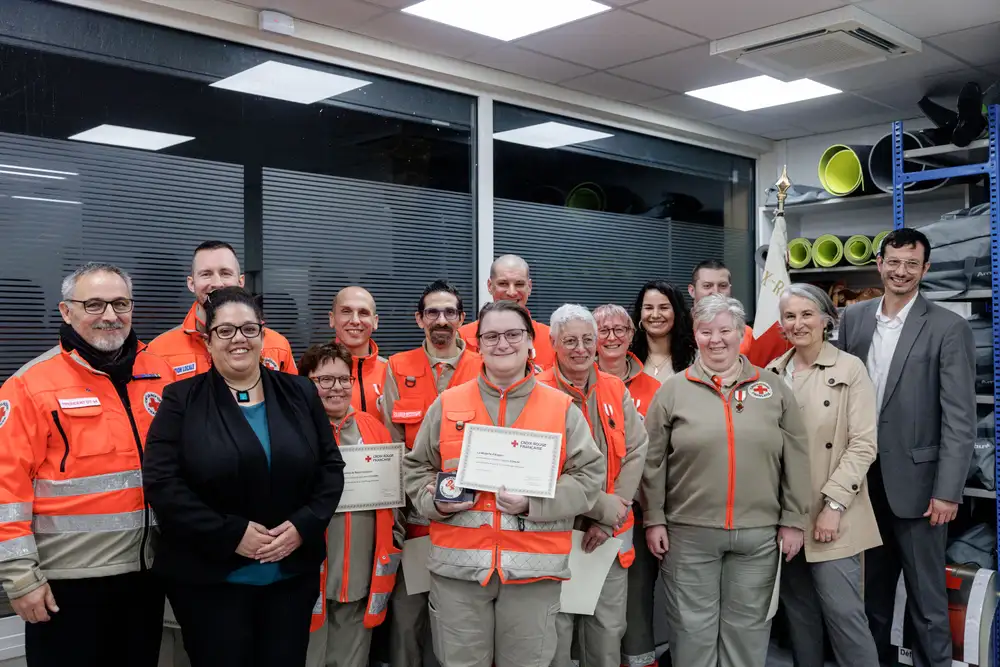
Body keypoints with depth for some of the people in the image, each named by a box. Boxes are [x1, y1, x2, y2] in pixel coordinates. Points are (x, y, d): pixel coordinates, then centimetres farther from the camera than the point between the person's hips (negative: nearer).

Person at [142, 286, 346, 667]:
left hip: (293, 573, 3)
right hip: (208, 577, -2)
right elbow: (161, 483, -11)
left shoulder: (300, 393, 5)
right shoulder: (181, 400, -3)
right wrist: (231, 533, -17)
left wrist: (304, 526, -10)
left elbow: (330, 468, 6)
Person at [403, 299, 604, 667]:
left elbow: (588, 476, -1)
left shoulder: (563, 408, 2)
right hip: (458, 564, 1)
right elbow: (416, 468, 12)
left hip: (534, 566, 0)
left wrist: (534, 503, -15)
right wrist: (436, 501, -9)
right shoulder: (447, 404, 6)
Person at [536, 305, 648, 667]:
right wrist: (604, 506, -16)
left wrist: (608, 520, -10)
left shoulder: (617, 390, 5)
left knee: (609, 629, 13)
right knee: (555, 630, 6)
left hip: (612, 531, 4)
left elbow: (636, 452, -1)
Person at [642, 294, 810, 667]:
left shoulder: (773, 388, 5)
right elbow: (653, 462, 0)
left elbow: (796, 459, 4)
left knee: (748, 626, 13)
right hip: (688, 532, -1)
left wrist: (793, 521, 1)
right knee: (692, 628, 9)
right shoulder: (673, 390, 0)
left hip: (759, 533, 1)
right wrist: (654, 520, -4)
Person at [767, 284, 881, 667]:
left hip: (831, 515, -4)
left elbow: (862, 445, -10)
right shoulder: (773, 373, 7)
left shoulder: (850, 369, -5)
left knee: (842, 611, -5)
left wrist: (833, 505, -15)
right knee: (799, 610, 13)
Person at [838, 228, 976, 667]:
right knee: (873, 588, 18)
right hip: (863, 479, 4)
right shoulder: (853, 319, 4)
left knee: (927, 597, 7)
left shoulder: (949, 328, -8)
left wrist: (947, 491, -14)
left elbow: (960, 419, -10)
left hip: (914, 481, -4)